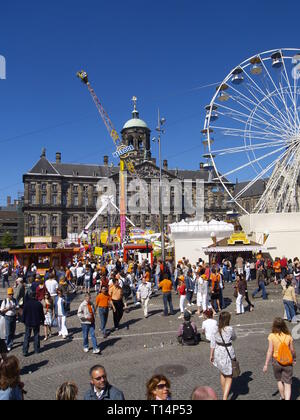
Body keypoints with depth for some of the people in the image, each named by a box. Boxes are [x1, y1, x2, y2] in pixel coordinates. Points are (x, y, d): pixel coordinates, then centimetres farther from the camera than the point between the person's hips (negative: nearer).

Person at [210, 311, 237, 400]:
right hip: (227, 354, -5)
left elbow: (212, 343, -1)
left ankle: (224, 392, 44)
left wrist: (211, 355, 8)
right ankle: (225, 397, -1)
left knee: (222, 373, 27)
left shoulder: (216, 329, -6)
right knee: (229, 377, 9)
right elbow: (234, 338, 1)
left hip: (218, 353, 5)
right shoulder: (230, 329, -19)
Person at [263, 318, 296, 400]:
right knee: (287, 383, 7)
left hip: (277, 361, 0)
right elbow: (292, 350, 1)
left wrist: (266, 364, -7)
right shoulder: (288, 336, -9)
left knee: (279, 380, 24)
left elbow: (270, 351, -14)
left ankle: (282, 397, 41)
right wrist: (294, 359, 22)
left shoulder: (272, 336, -14)